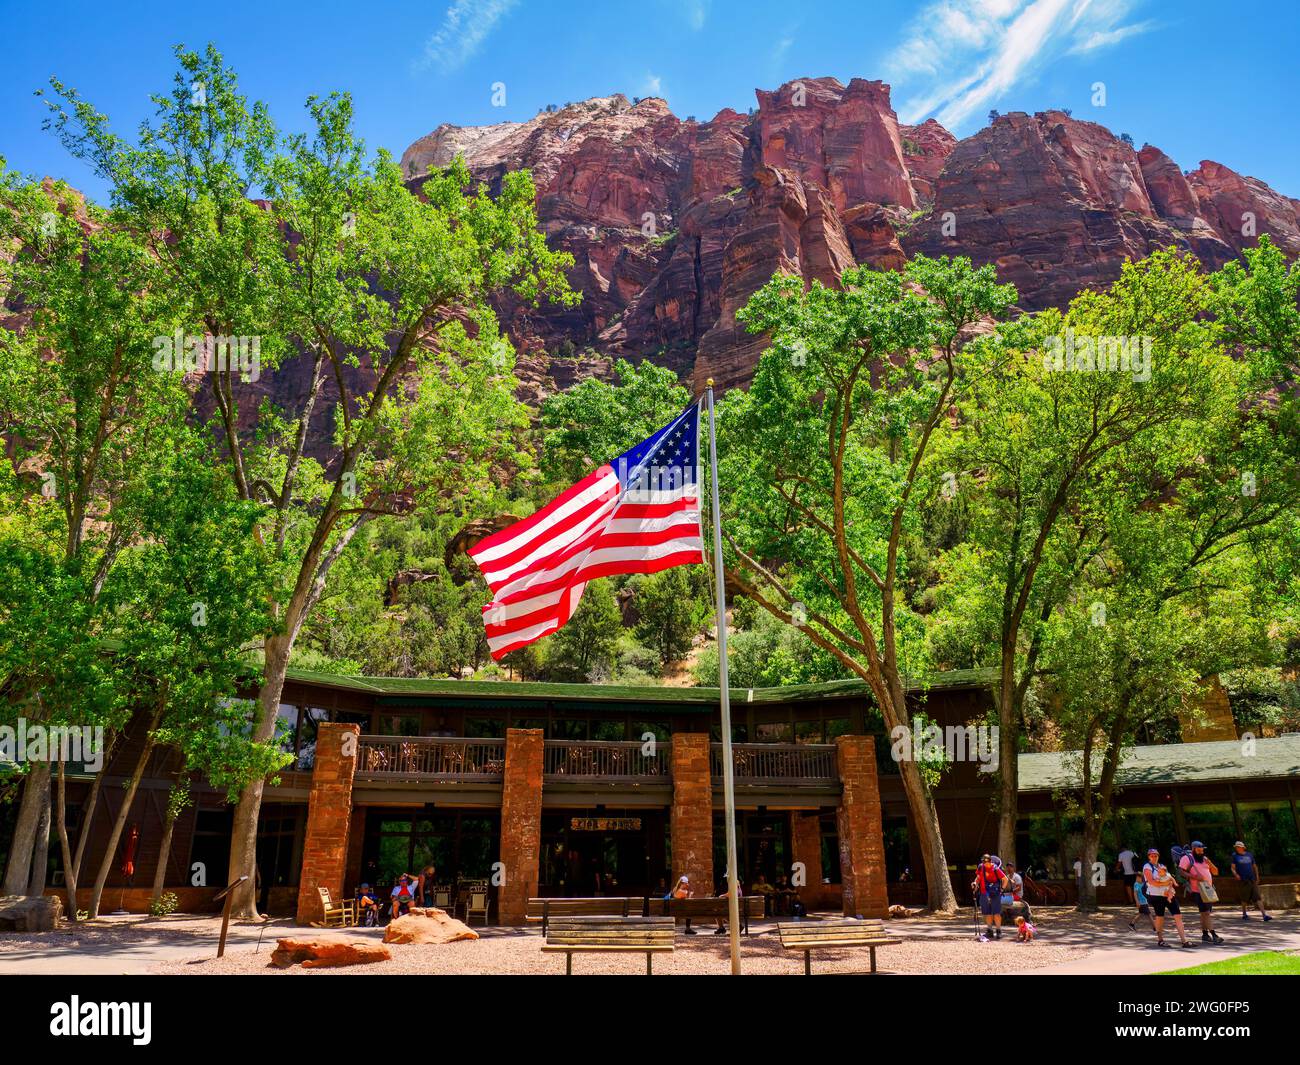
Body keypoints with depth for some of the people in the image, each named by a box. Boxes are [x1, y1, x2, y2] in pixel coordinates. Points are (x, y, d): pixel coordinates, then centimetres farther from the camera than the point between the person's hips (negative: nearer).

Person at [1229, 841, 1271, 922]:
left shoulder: (1249, 854, 10)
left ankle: (1264, 914, -10)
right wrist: (1235, 874, -18)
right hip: (1243, 880, -2)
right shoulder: (1235, 856, 3)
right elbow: (1233, 868, 0)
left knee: (1258, 897, -6)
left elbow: (1254, 866, 20)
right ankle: (1244, 914, 20)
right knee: (1245, 898, 5)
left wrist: (1257, 876, 14)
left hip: (1252, 879, 2)